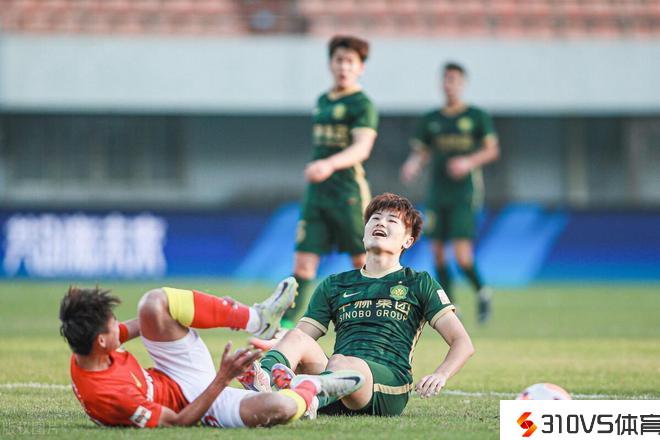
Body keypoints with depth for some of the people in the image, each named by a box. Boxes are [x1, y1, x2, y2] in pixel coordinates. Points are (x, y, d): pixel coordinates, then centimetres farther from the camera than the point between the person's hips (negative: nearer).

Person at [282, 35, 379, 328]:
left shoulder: (362, 105, -8)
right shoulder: (323, 101, 15)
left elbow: (362, 147, -23)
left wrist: (329, 164, -39)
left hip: (348, 191, -6)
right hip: (316, 193, 6)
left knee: (362, 260, 2)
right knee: (304, 259, -4)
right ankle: (288, 323, -9)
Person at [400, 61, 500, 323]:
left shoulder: (477, 117, 3)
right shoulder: (431, 120, 12)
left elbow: (492, 150, 1)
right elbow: (420, 152, 13)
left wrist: (469, 161, -16)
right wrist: (412, 166, -9)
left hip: (464, 194, -4)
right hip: (437, 193, 4)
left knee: (462, 255, -14)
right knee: (437, 250, 2)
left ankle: (482, 291, 12)